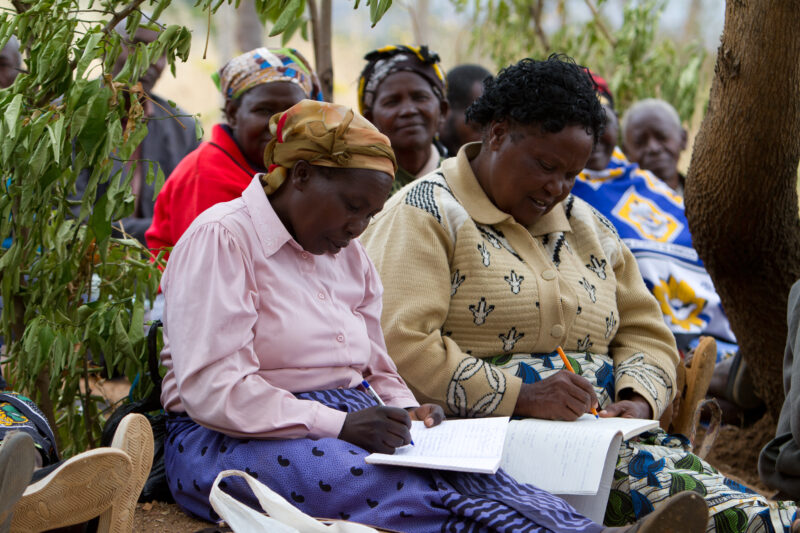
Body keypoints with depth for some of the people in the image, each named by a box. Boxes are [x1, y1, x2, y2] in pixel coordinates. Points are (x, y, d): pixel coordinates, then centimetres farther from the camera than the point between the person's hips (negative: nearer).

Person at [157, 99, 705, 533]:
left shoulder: (348, 256, 20)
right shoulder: (221, 238, -5)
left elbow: (378, 370, 23)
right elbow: (212, 388, -16)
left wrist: (406, 411, -2)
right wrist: (337, 424, -22)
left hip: (344, 425, 7)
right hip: (229, 441, -7)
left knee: (468, 475, -27)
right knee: (397, 489, -37)